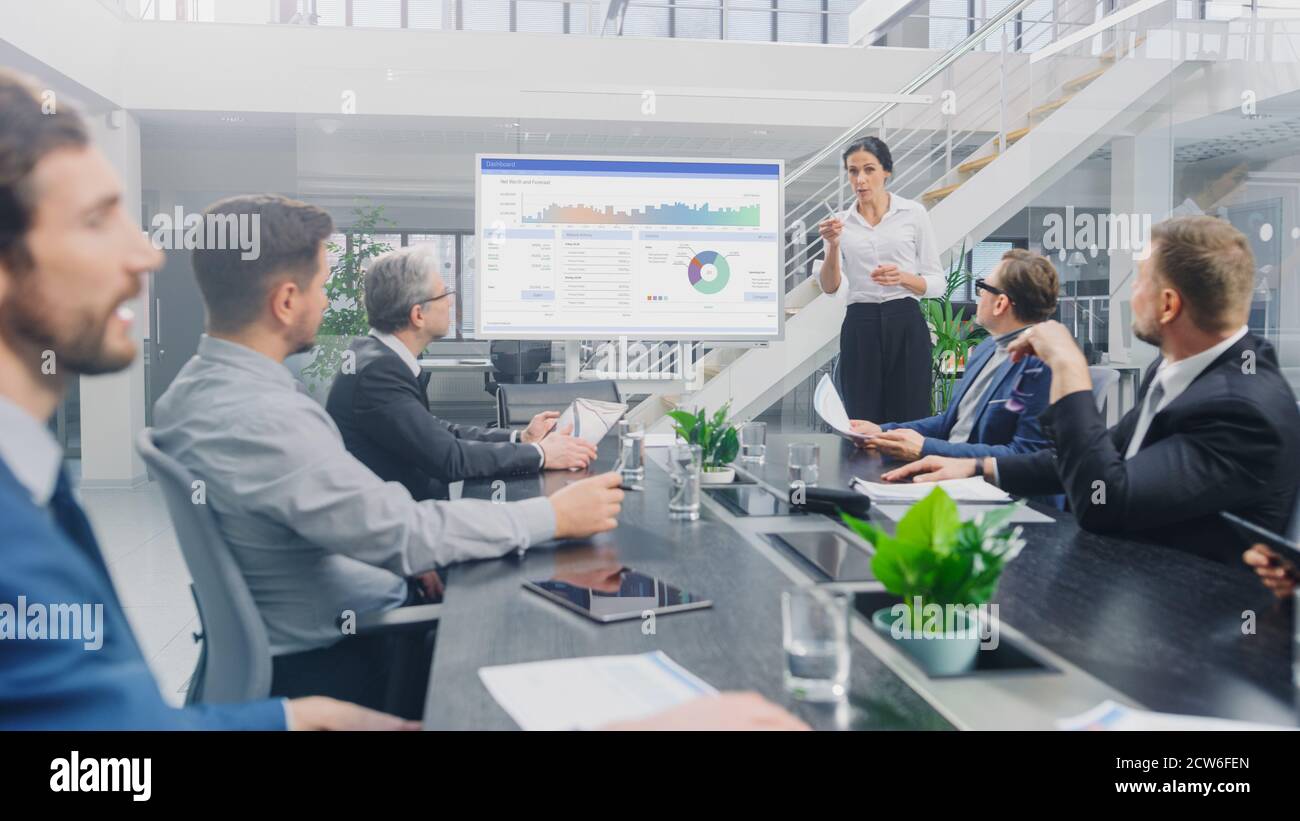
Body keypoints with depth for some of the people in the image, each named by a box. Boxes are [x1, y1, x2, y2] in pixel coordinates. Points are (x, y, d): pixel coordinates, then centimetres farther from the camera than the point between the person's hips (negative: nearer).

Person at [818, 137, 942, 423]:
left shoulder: (914, 213, 2)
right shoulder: (839, 223, 8)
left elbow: (937, 283, 1)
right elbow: (830, 287, -5)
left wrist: (903, 278, -18)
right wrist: (833, 246, -21)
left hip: (906, 327, -1)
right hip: (859, 330, 2)